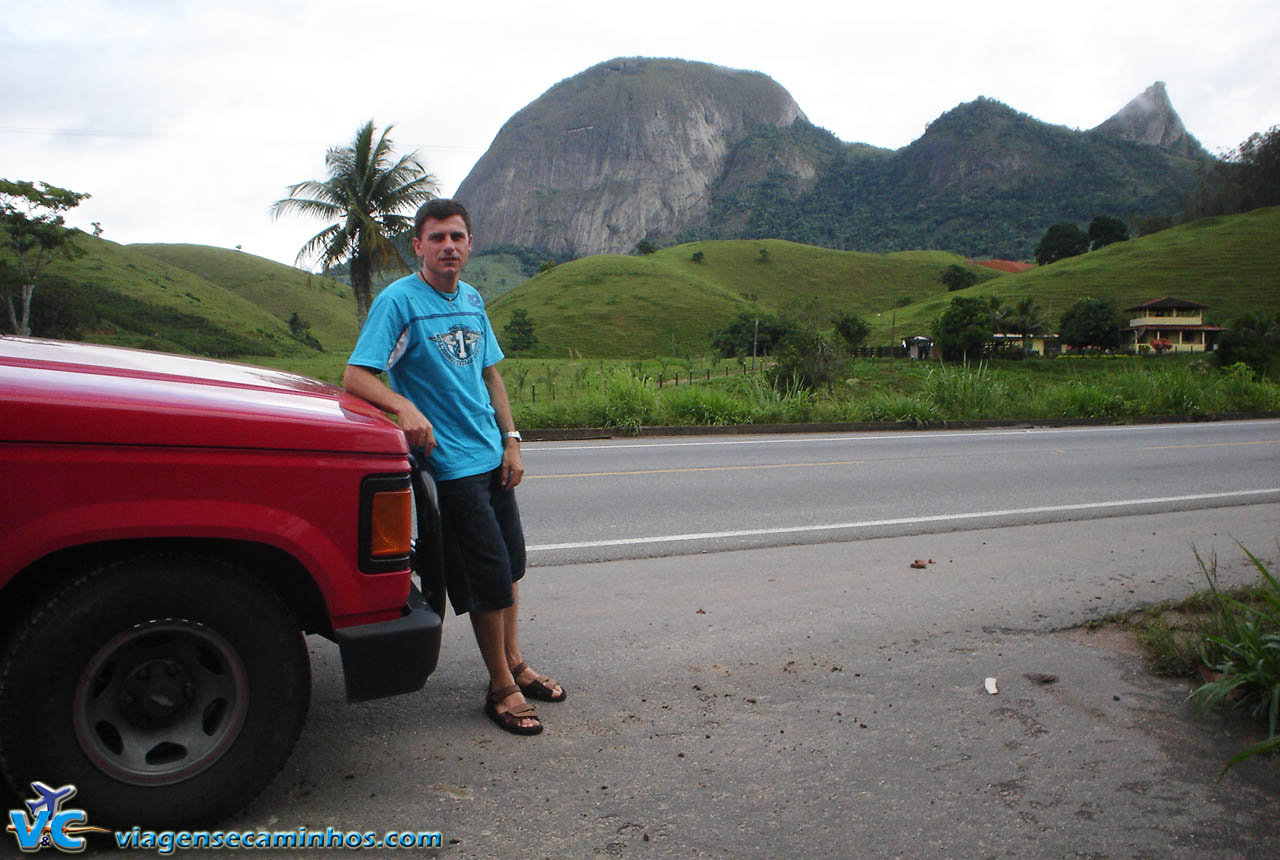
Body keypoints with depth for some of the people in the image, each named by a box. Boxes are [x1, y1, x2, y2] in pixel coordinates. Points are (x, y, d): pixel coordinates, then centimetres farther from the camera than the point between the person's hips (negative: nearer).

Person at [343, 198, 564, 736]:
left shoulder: (472, 300, 10)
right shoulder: (399, 300, -11)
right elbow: (356, 376, -17)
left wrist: (511, 440, 7)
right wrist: (405, 407, -36)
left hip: (493, 457, 7)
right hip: (451, 465, -7)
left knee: (510, 565, 15)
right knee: (491, 577, -3)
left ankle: (514, 664, 33)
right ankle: (501, 688, 15)